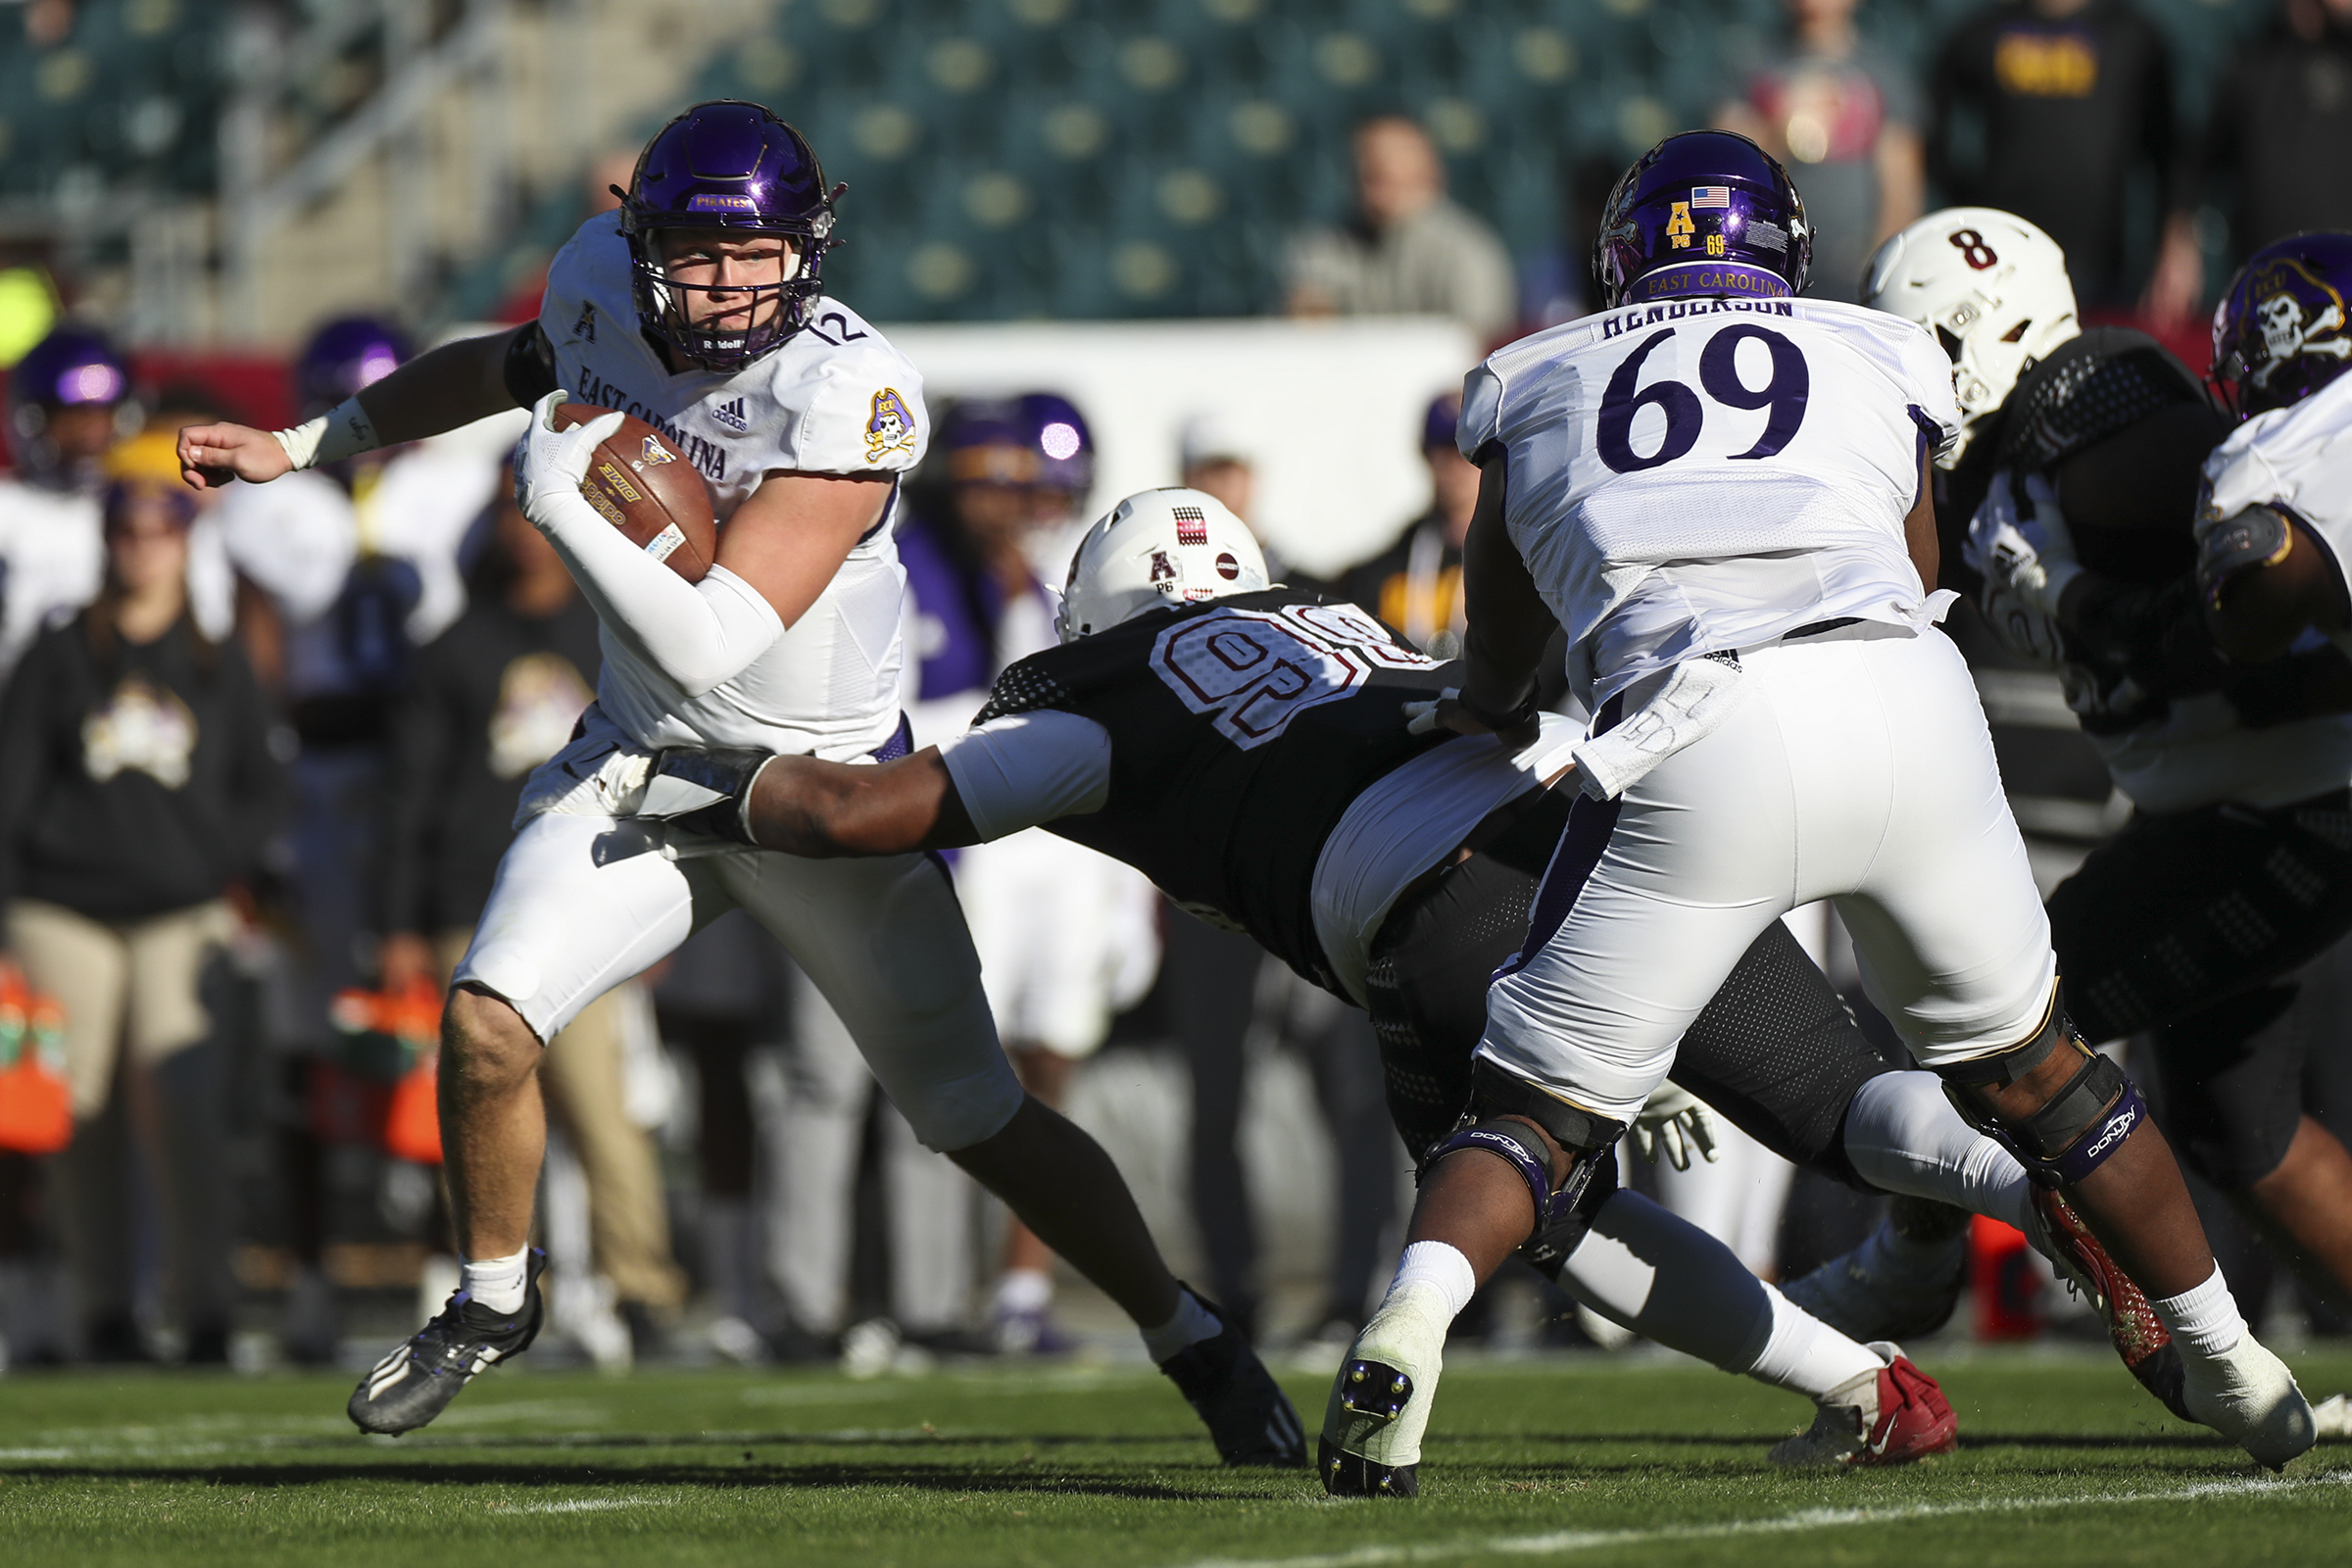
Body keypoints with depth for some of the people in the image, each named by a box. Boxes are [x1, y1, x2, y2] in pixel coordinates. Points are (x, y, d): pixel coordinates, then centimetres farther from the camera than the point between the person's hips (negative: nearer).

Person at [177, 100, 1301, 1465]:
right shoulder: (602, 284, -11)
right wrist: (303, 447, 19)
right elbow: (515, 368, 15)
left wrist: (563, 501, -31)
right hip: (645, 755, 4)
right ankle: (493, 1301, 14)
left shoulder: (851, 398, -30)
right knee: (488, 1022, -14)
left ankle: (1195, 1343, 20)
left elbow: (710, 644, -34)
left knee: (981, 1120, 0)